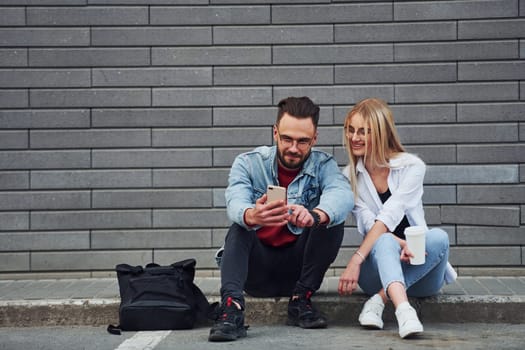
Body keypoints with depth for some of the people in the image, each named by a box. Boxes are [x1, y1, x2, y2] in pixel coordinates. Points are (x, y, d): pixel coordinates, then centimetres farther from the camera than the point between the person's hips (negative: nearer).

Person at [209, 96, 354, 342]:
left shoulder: (323, 165, -4)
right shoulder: (248, 163, -6)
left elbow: (343, 196, -28)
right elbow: (236, 202, -27)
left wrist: (314, 215, -52)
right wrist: (252, 216, -54)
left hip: (298, 269, 1)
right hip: (256, 269, 0)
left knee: (331, 220, -21)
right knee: (239, 229, -28)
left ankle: (301, 300, -16)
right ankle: (232, 309, -42)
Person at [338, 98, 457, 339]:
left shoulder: (412, 166, -5)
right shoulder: (350, 177, 3)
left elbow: (388, 217, -17)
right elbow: (369, 224, -9)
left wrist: (355, 261, -28)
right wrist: (400, 245, -31)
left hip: (419, 274, 0)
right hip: (377, 270, 0)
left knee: (439, 237, -32)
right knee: (385, 242, -33)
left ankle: (379, 299, -33)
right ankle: (403, 310, -56)